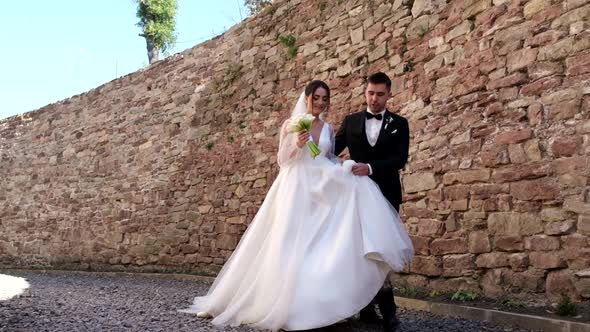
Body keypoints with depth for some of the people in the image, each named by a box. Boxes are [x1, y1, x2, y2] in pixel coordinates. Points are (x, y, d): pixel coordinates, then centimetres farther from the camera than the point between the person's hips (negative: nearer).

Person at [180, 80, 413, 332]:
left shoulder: (328, 128, 12)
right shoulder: (290, 125, 1)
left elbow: (331, 159, 16)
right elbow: (281, 160, 1)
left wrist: (345, 169, -4)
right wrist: (297, 145, -17)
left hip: (322, 192, 4)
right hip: (295, 190, -4)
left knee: (320, 247, -3)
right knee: (291, 247, -4)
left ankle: (313, 304, 6)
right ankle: (285, 304, 8)